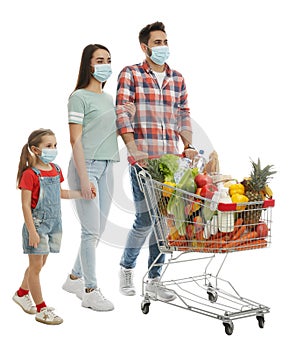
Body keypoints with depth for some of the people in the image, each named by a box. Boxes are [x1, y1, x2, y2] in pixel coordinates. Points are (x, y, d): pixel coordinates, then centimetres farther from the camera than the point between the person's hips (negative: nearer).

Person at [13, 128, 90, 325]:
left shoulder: (56, 170, 6)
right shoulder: (30, 174, -16)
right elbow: (26, 205, -16)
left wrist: (82, 193, 14)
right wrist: (32, 231, -19)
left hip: (54, 223, 7)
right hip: (37, 224, -7)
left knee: (39, 263, 17)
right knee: (36, 266, 2)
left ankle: (22, 293, 38)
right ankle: (41, 309, 10)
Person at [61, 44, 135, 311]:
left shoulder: (109, 98, 17)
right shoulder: (79, 97, -5)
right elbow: (75, 140, -11)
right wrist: (84, 178, -17)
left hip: (106, 167, 8)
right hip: (86, 166, -7)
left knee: (97, 231, 10)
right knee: (91, 231, -6)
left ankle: (75, 278, 25)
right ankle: (90, 292, 2)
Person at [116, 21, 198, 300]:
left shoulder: (177, 79, 16)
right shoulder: (130, 74, 1)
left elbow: (183, 116, 19)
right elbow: (121, 114, -7)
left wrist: (188, 146, 4)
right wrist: (133, 149, -17)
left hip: (171, 159, 5)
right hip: (143, 159, -5)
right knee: (145, 218, -6)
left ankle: (154, 279, 18)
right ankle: (126, 268, 20)